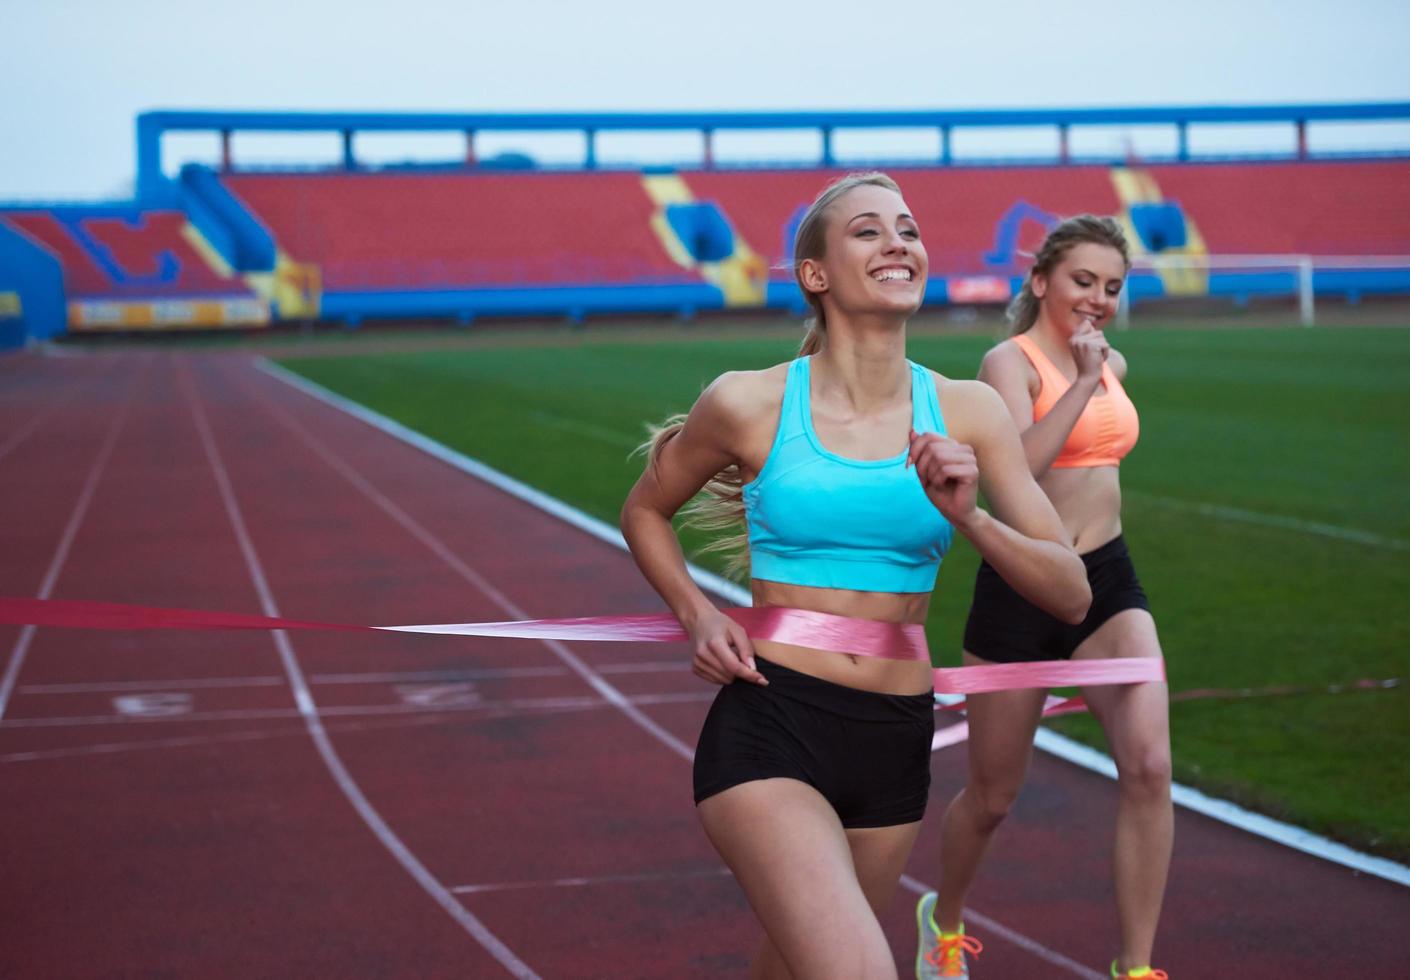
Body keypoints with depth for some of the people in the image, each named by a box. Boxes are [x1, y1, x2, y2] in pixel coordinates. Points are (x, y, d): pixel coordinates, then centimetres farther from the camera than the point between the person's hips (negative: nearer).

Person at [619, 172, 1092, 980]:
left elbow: (1071, 595, 0)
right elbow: (646, 512, 14)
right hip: (769, 729, -4)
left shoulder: (967, 412, 2)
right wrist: (696, 615, -3)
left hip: (897, 739, 4)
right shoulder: (749, 404, -5)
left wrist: (968, 519, -17)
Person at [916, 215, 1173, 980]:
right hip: (1020, 593, -5)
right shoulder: (1011, 360, -12)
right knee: (992, 796, 10)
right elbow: (1015, 468, -31)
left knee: (1149, 765, -17)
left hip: (1109, 582, 5)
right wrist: (1083, 381, -31)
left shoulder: (1111, 363, 9)